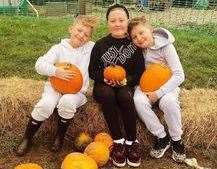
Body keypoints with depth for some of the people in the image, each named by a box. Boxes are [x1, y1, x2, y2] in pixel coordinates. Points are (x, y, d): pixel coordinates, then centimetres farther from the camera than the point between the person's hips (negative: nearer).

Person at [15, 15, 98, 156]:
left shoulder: (90, 48, 1)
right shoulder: (59, 48, -3)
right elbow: (40, 64, -11)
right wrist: (56, 71, -29)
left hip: (77, 90, 0)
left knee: (67, 101, -33)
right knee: (45, 104, -28)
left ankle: (60, 137, -7)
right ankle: (27, 138, -3)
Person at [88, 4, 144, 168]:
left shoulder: (134, 44, -1)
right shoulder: (100, 44, 1)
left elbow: (140, 72, -1)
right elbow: (92, 71, 4)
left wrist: (127, 80, -20)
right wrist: (105, 78, -15)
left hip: (127, 85, 0)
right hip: (104, 85, 1)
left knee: (125, 96, -35)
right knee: (107, 95, -35)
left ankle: (132, 141, -18)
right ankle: (118, 141, -24)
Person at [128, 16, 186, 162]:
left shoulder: (165, 46, -17)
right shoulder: (136, 49, -9)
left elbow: (179, 75, -19)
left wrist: (159, 93, -24)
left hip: (165, 84, -2)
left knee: (168, 101, -33)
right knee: (139, 101, -29)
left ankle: (176, 139, -8)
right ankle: (162, 138, -12)